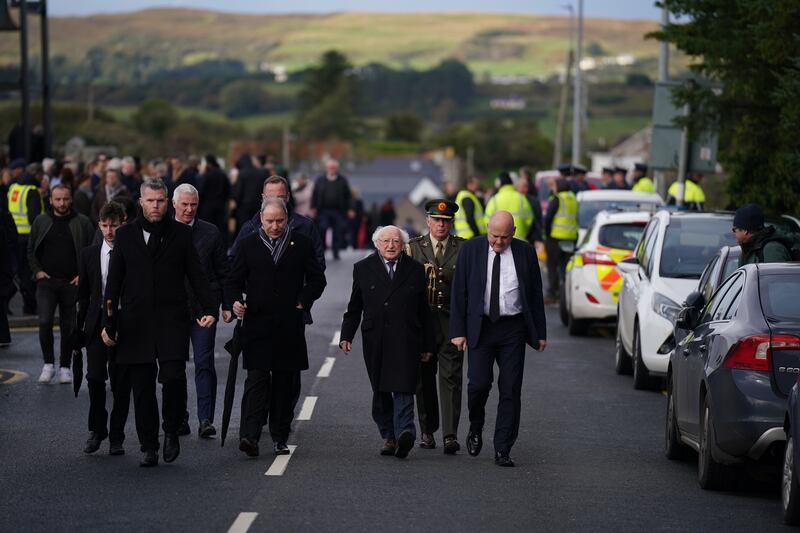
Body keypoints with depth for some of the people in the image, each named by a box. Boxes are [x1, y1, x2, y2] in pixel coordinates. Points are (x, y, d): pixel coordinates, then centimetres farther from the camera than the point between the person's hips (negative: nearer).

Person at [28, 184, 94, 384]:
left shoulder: (82, 223, 1)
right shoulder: (41, 221, 7)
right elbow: (30, 250, 13)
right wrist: (37, 271, 0)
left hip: (72, 283, 0)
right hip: (46, 281, 1)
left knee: (68, 326, 5)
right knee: (45, 322, -12)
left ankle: (65, 367, 16)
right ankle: (48, 364, 1)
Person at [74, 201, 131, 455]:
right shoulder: (89, 254, 9)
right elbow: (83, 294, 13)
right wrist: (79, 329, 9)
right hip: (97, 323, 2)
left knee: (121, 382, 1)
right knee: (95, 377, -7)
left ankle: (116, 437, 11)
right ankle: (97, 429, 12)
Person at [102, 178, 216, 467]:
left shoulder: (181, 234, 6)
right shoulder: (125, 235, 9)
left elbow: (196, 275, 6)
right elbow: (114, 281, 10)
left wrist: (209, 309, -7)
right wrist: (108, 322, 7)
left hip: (172, 321, -2)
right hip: (135, 323, 2)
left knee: (173, 376, -17)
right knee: (142, 387, 3)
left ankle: (171, 431, 6)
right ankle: (149, 448, 11)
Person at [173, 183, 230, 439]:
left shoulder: (211, 233, 5)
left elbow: (224, 271, 9)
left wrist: (225, 302, 1)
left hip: (203, 308, -1)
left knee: (204, 363, -6)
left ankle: (206, 419, -6)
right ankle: (179, 418, 14)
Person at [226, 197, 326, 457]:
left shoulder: (301, 244, 7)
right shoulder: (249, 245, 7)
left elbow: (317, 279, 11)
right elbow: (234, 281, 9)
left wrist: (304, 301, -3)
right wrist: (234, 302, -10)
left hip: (290, 326, 1)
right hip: (257, 324, -1)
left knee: (286, 382, 6)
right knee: (257, 378, -12)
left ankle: (280, 438, 14)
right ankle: (249, 436, -19)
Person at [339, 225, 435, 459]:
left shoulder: (415, 270, 9)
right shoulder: (363, 269, 10)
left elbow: (424, 311, 10)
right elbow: (354, 308, 13)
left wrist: (428, 345, 10)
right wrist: (346, 336, 5)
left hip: (406, 340, -2)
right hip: (375, 341, 2)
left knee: (403, 388, -14)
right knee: (381, 392, 5)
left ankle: (404, 432, -24)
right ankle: (389, 436, 14)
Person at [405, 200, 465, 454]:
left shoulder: (463, 248, 7)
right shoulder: (413, 247, 8)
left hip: (452, 319, -1)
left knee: (451, 377, -9)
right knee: (424, 378, 8)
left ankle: (450, 434, -13)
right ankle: (427, 431, 21)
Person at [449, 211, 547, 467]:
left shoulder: (525, 252, 4)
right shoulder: (470, 250, 1)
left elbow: (536, 294, 8)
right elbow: (459, 292, 1)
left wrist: (540, 332, 5)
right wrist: (458, 330, -5)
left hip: (513, 329, 1)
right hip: (480, 327, -1)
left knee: (511, 390, -1)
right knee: (479, 383, -10)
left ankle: (502, 451, 4)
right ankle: (476, 428, 20)